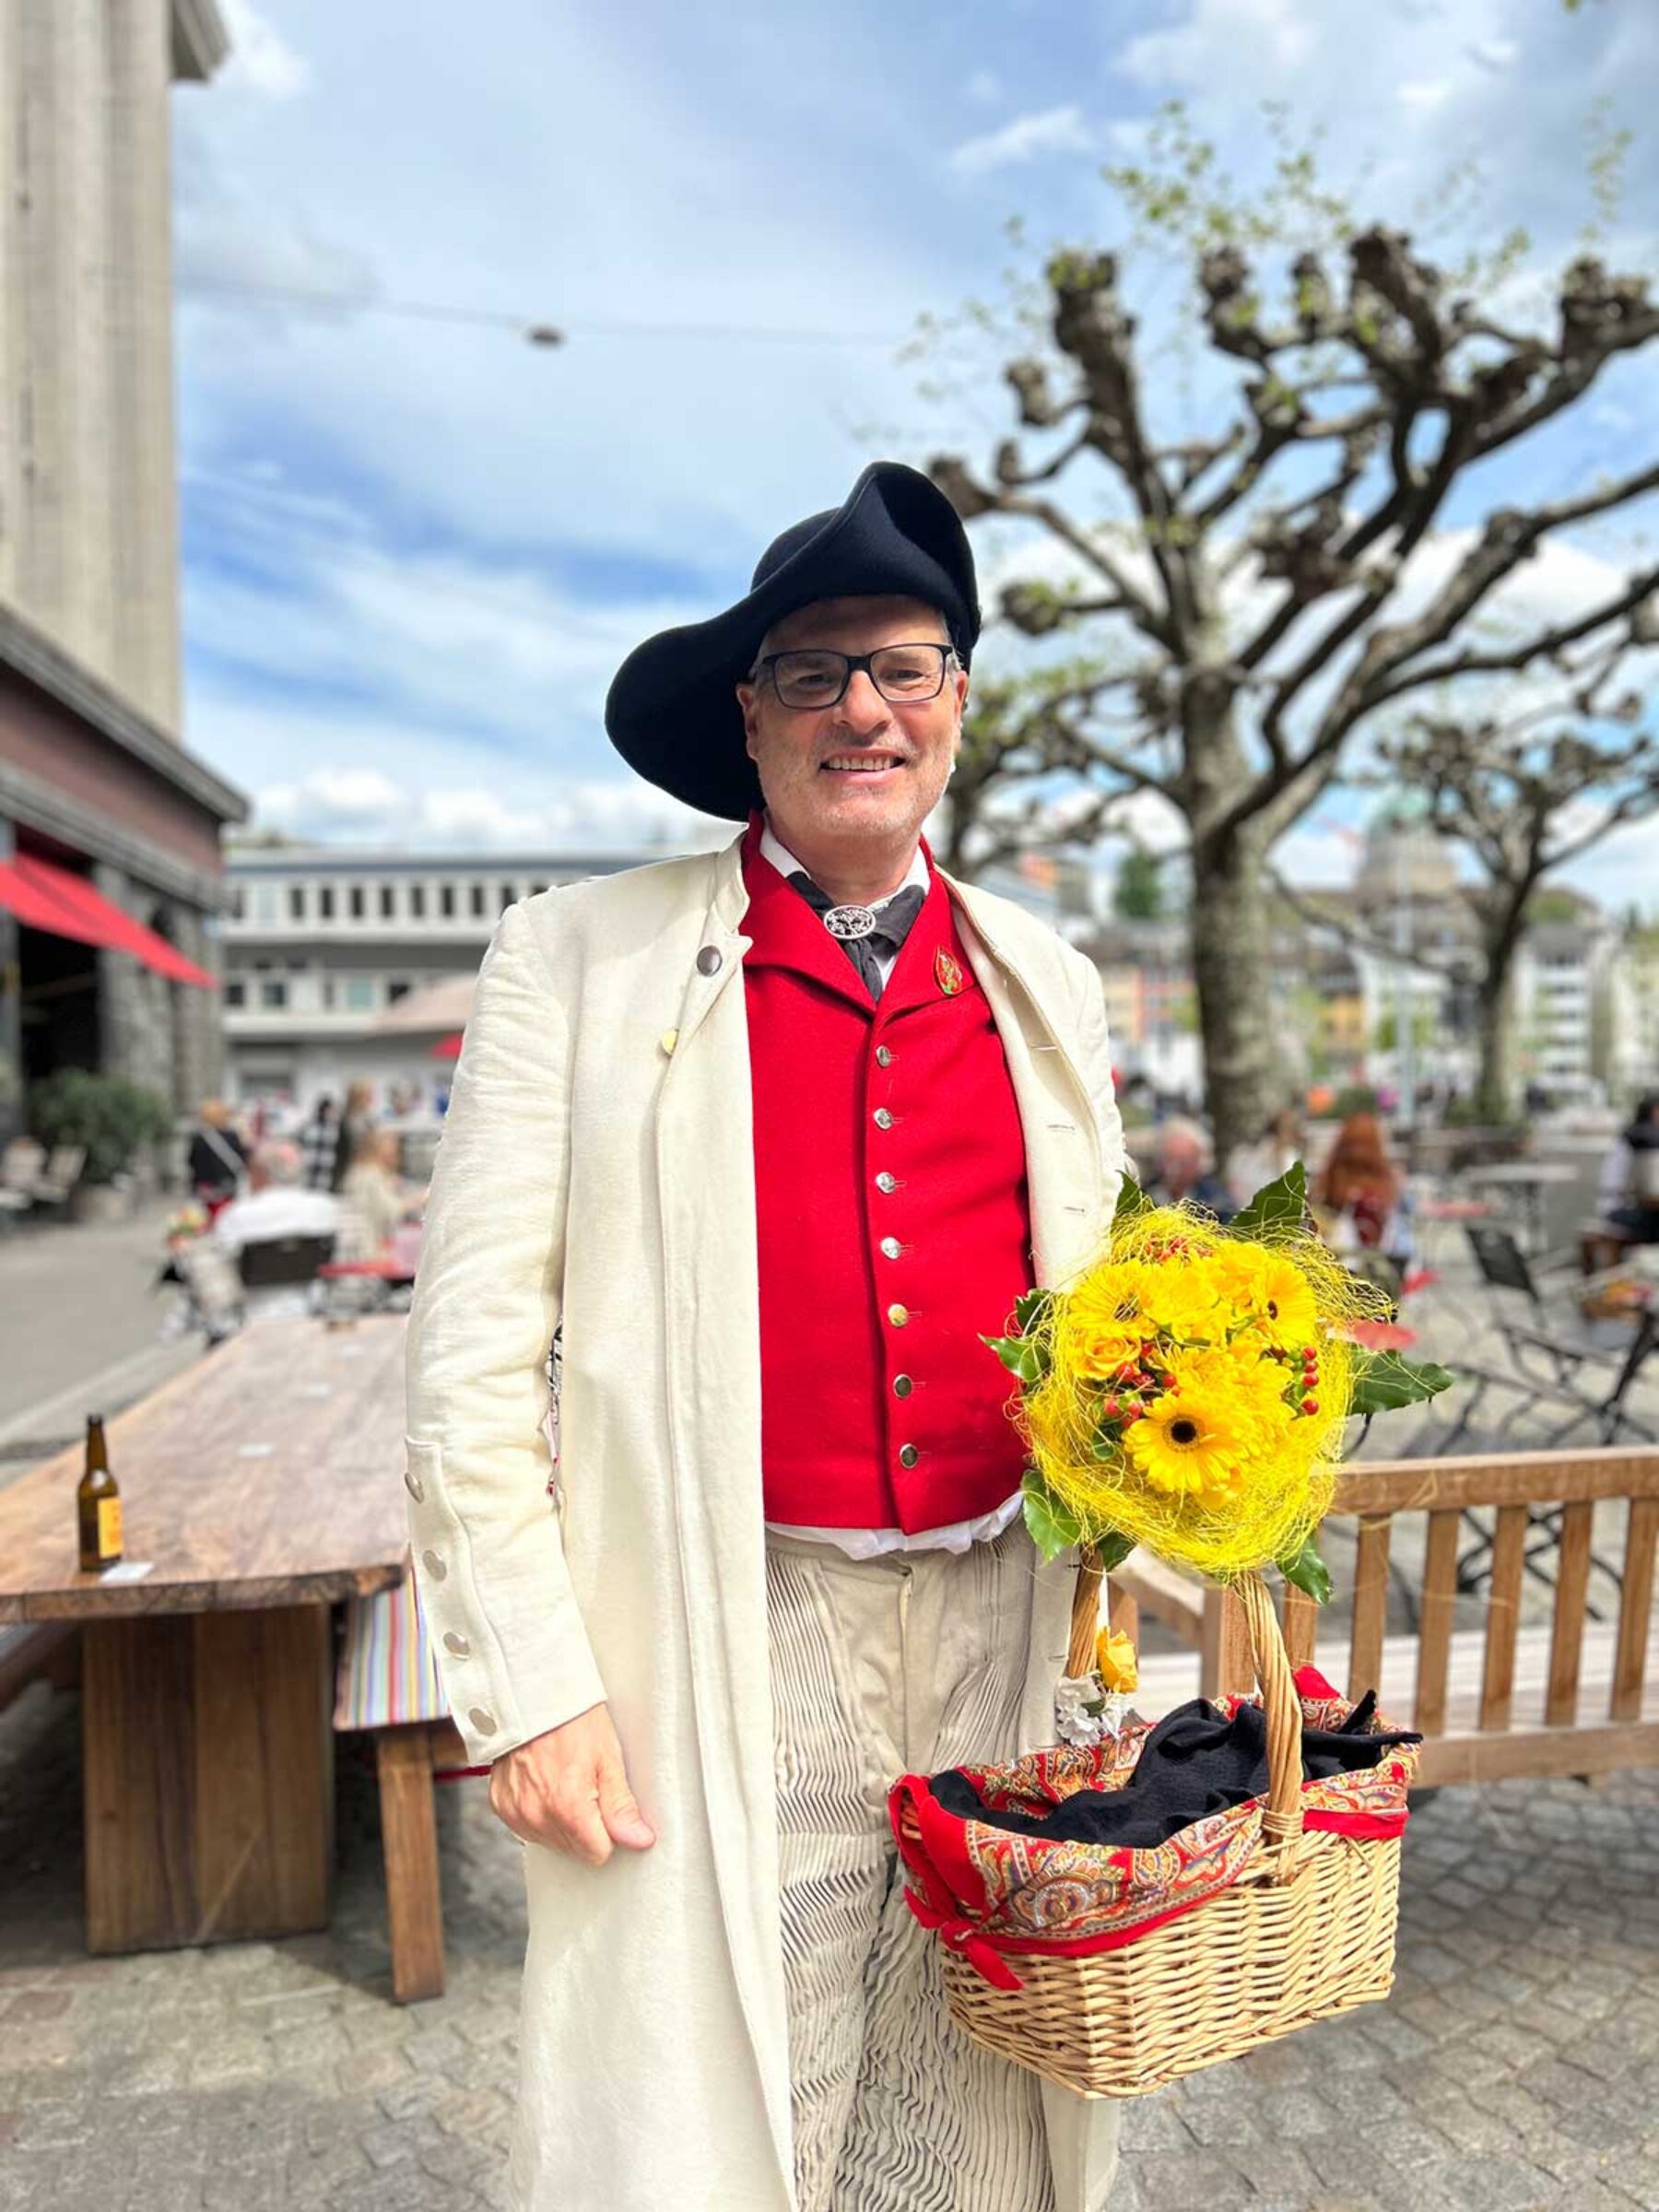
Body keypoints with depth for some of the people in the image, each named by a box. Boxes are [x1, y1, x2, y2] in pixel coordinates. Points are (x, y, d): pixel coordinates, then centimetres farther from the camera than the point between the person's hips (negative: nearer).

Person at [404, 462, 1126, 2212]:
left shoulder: (1043, 983, 9)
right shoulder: (581, 958, -3)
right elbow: (471, 1350, -6)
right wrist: (523, 1681, -10)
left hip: (1001, 1628, 4)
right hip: (728, 1653, -3)